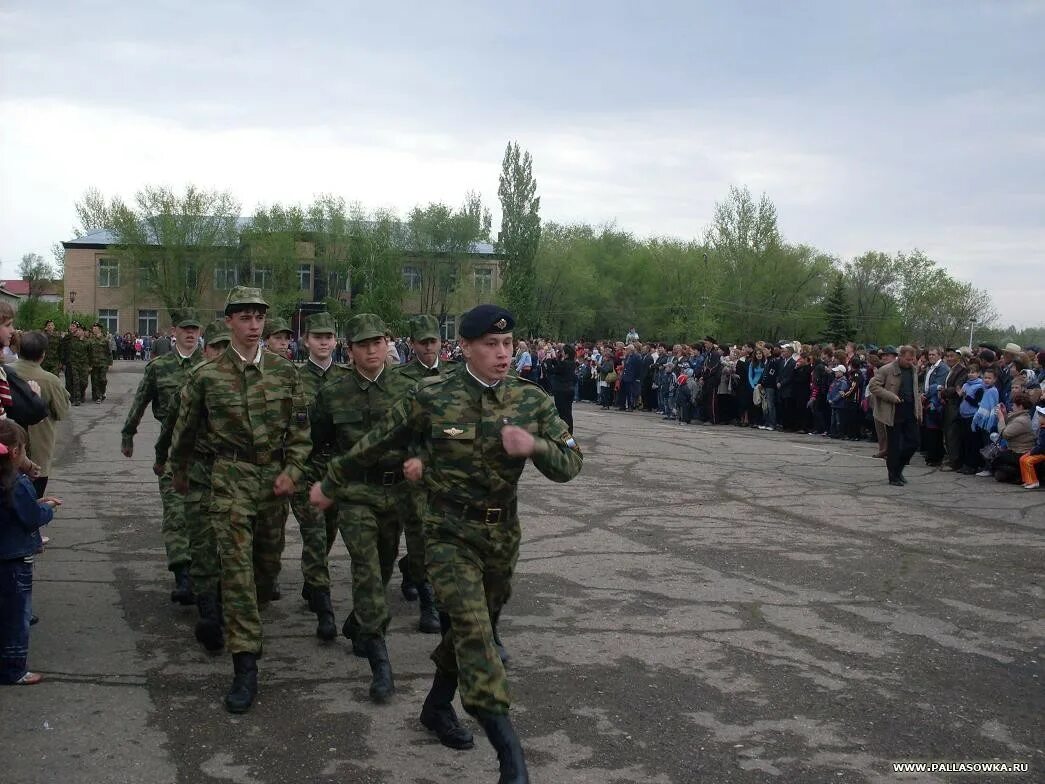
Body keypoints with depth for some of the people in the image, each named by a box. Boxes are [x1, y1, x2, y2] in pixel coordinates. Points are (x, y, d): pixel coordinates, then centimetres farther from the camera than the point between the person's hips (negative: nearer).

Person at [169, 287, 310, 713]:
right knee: (237, 565, -10)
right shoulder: (206, 376, -3)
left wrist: (292, 470, -6)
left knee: (269, 560, 15)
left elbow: (301, 427, 5)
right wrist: (178, 473, 19)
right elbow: (185, 430, 10)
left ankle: (248, 616, 46)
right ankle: (245, 665, -9)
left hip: (275, 478, 3)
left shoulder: (284, 371, 2)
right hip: (230, 478, -3)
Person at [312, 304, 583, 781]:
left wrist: (534, 445, -28)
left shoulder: (532, 400, -5)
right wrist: (330, 483, 12)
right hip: (449, 531, -4)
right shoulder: (431, 399, -11)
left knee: (471, 628, 18)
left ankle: (437, 706, 44)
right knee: (472, 627, -20)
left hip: (503, 534, 4)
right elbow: (374, 444, 2)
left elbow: (570, 465, -6)